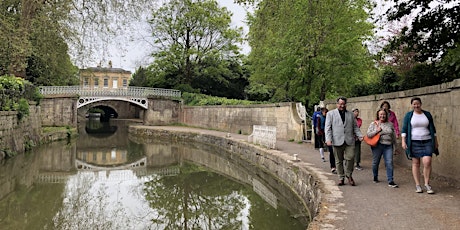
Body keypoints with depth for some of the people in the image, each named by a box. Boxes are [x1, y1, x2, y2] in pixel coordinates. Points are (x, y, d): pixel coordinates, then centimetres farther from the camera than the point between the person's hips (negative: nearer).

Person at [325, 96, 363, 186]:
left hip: (349, 141, 2)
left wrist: (359, 135, 1)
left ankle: (349, 175, 12)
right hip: (337, 141, -2)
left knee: (350, 158, -10)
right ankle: (341, 178, 16)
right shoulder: (331, 114, 8)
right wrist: (328, 139, -10)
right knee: (339, 161, 4)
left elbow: (355, 127, 18)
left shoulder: (350, 114, 18)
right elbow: (328, 127, 1)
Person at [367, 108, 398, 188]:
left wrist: (394, 144, 15)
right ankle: (375, 177, 29)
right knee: (375, 162, 9)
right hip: (377, 145, -1)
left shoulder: (390, 124, 11)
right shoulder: (373, 124, 4)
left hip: (388, 146, 1)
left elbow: (394, 135, 16)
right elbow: (368, 134, -3)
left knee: (389, 163, -7)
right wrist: (377, 131, -12)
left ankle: (390, 181, -4)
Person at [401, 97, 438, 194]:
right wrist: (403, 141, -9)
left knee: (427, 162, -11)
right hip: (414, 142, -1)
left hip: (427, 142, 1)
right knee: (415, 163, 2)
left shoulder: (427, 114, 9)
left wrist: (435, 141, 13)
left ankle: (427, 184, 3)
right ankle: (417, 185, 10)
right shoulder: (408, 115, 3)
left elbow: (432, 128, 15)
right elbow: (404, 129, 0)